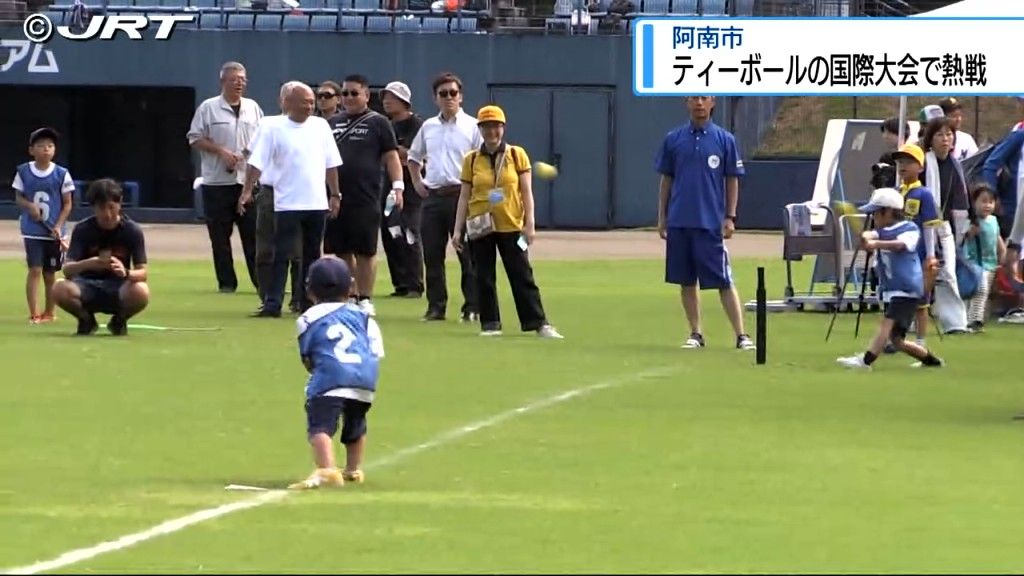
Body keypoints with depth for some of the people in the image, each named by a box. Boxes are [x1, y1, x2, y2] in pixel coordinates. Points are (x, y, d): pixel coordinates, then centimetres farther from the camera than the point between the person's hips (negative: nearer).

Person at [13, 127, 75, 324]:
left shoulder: (61, 174, -5)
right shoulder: (23, 172, -2)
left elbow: (67, 204, 0)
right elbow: (19, 197, 7)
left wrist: (58, 226, -12)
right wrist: (29, 205, -16)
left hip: (54, 233, 1)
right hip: (32, 231, -1)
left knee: (50, 273, 9)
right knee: (35, 270, -9)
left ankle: (49, 313, 22)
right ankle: (34, 314, -10)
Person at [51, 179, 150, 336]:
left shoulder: (132, 231, -9)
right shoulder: (82, 229, -9)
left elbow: (143, 272, -15)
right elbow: (67, 270, -18)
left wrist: (126, 273, -39)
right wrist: (87, 264, -41)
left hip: (118, 288, -1)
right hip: (87, 286, 1)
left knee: (140, 292, -36)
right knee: (60, 289, -34)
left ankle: (119, 320, 1)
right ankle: (86, 320, 1)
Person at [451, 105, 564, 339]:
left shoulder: (517, 155, 3)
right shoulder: (472, 160, 5)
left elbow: (527, 192, 1)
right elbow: (464, 197, 6)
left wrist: (530, 224, -7)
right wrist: (457, 230, 1)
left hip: (511, 226, -1)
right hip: (481, 228, 1)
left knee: (522, 275, -2)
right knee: (484, 277, 3)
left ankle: (539, 323, -3)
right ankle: (490, 324, 12)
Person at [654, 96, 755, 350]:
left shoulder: (724, 139, 2)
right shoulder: (674, 139, 7)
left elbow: (732, 181, 4)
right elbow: (666, 180, 12)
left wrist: (730, 218, -3)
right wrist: (662, 217, 7)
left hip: (711, 223, -3)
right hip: (679, 223, 3)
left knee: (723, 281, -6)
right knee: (686, 281, 7)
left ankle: (741, 335, -6)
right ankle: (696, 334, 16)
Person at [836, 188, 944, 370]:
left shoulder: (910, 229, -4)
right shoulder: (883, 231, 14)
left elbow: (899, 244, -25)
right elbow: (870, 235, -8)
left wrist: (876, 244, -42)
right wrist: (867, 237, -34)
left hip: (907, 288, -8)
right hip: (890, 290, 8)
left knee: (887, 323, -25)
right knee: (896, 339, 10)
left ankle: (866, 360, -38)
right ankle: (931, 360, 27)